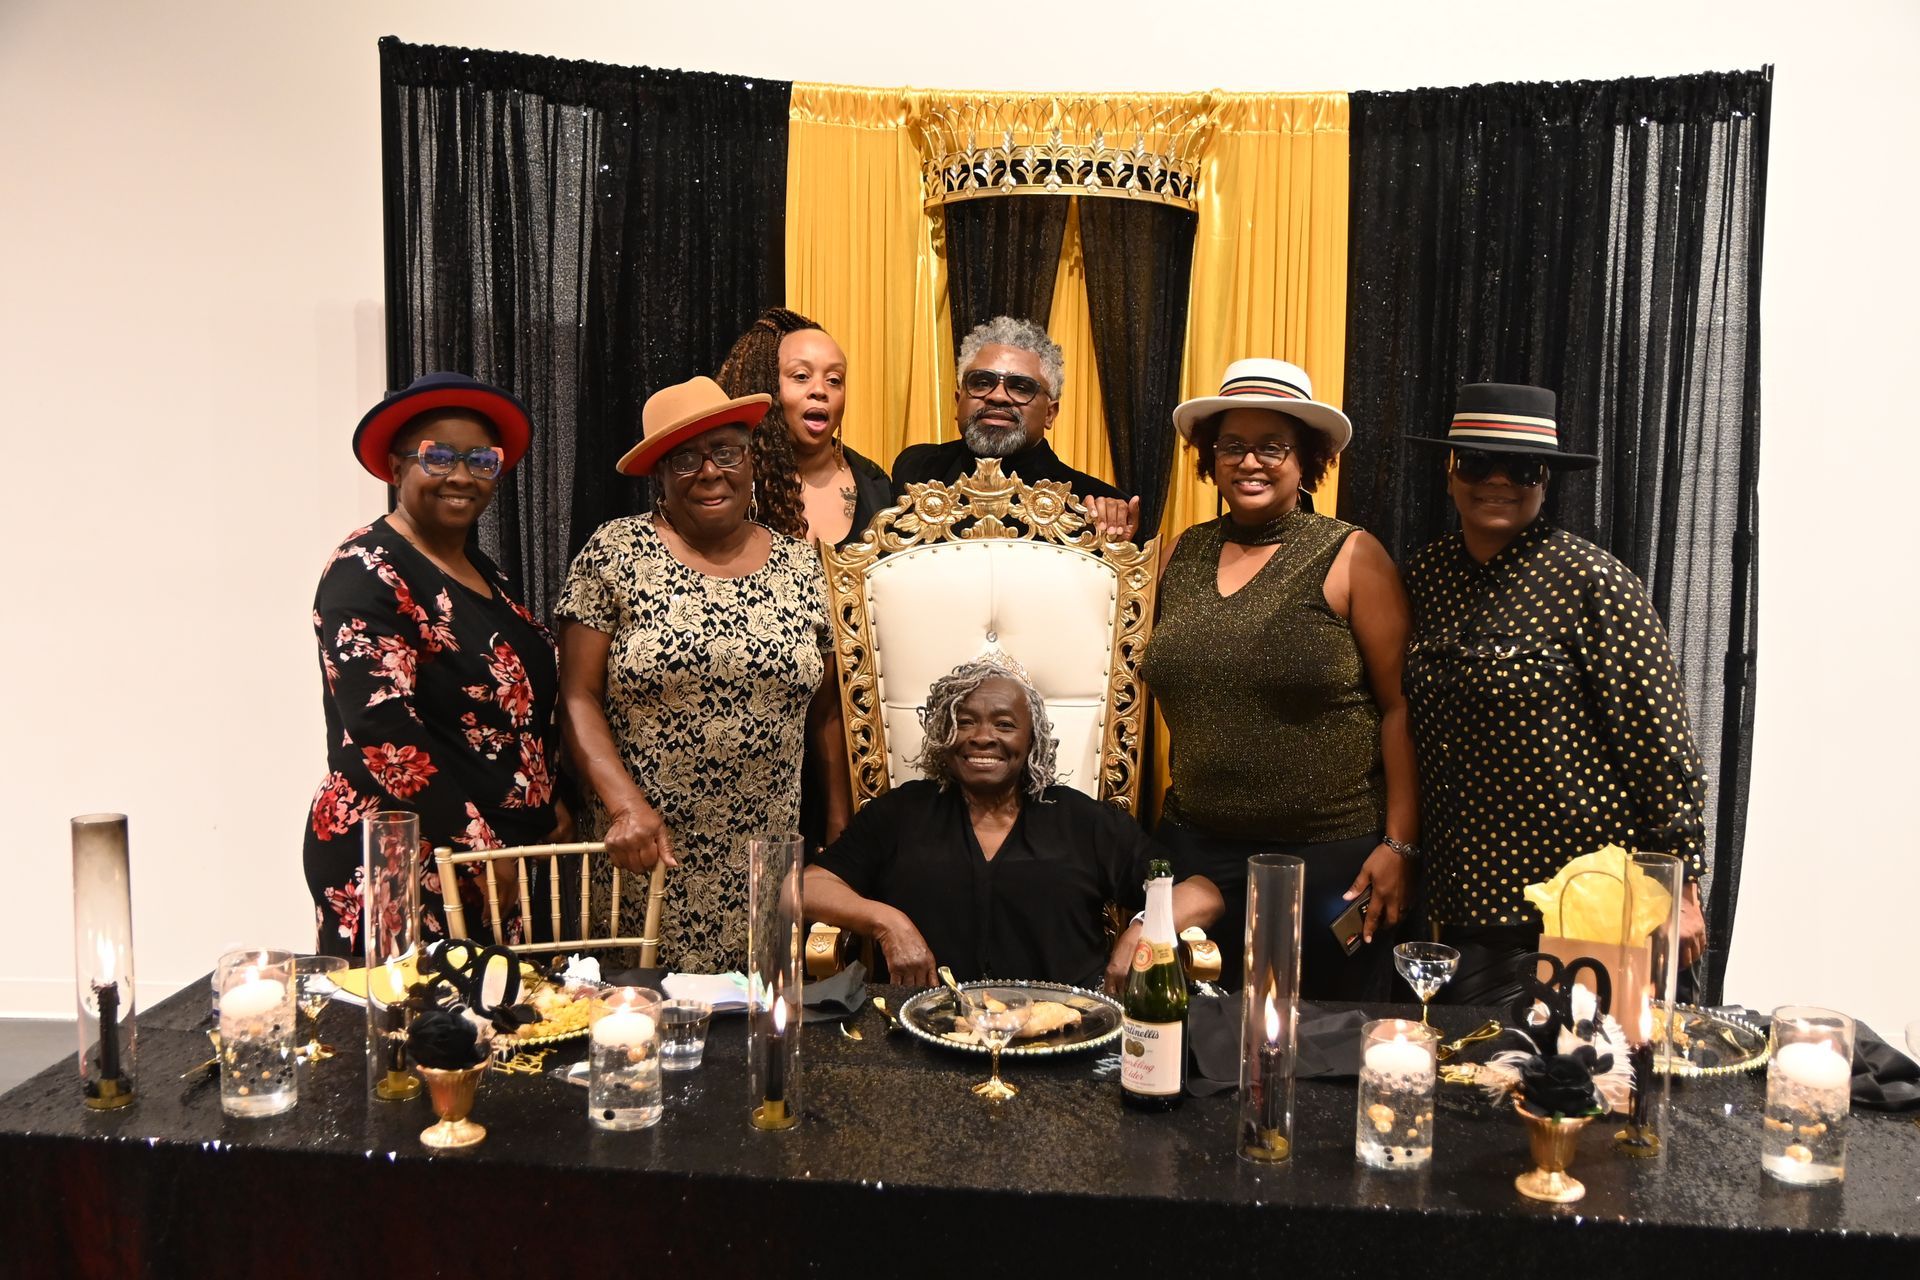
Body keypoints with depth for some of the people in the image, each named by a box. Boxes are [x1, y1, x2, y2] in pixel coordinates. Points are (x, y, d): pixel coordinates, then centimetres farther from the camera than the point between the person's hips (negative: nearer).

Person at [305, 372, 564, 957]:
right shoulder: (367, 572, -10)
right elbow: (380, 728, -19)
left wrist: (550, 809, 8)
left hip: (504, 862, 8)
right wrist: (477, 845, -18)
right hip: (396, 864, -8)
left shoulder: (481, 573, 15)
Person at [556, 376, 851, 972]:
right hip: (646, 856, -2)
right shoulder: (615, 552, -1)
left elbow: (824, 710, 11)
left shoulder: (800, 566, 6)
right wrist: (625, 803, -17)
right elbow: (577, 696, -5)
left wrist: (839, 827, 7)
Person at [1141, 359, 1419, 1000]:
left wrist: (1399, 846, -10)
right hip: (1197, 847, 4)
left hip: (1332, 853, -3)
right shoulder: (1181, 555, 8)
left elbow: (1399, 707, -6)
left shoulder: (1350, 557, -5)